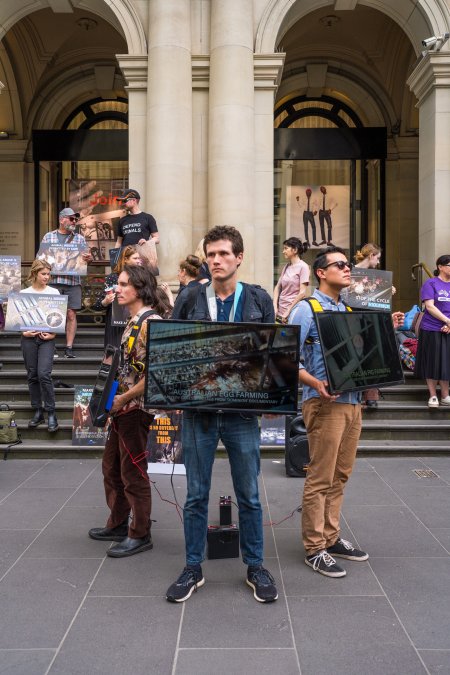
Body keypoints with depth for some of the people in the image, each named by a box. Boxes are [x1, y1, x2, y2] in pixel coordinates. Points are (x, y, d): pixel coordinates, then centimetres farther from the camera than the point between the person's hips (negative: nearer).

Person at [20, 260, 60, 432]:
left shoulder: (54, 292, 4)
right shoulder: (24, 293, 6)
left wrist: (53, 334, -10)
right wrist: (23, 332, -11)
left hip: (47, 338, -2)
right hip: (28, 338, 2)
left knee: (44, 374, -13)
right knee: (32, 376, 5)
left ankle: (51, 413, -3)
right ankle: (38, 412, 15)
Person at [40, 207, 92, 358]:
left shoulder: (79, 238, 13)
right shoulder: (48, 236, 11)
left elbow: (85, 258, 8)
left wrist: (88, 258, -16)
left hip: (73, 281, 1)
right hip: (52, 281, -1)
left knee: (71, 314, 0)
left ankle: (69, 348, 5)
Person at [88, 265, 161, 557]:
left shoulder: (151, 322, -17)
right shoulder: (134, 321, 12)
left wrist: (124, 398, -18)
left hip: (137, 407, -10)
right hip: (124, 408, 10)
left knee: (133, 472, 2)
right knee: (112, 467, 19)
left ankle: (140, 535, 17)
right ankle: (118, 524, 34)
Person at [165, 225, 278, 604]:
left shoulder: (259, 300, 3)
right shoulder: (191, 299, 4)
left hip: (242, 410, 0)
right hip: (197, 408, 1)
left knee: (249, 495, 10)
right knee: (196, 495, 10)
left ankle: (255, 567, 27)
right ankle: (193, 569, 25)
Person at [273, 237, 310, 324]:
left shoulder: (303, 267, -6)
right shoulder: (286, 267, 12)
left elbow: (302, 293, -12)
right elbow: (277, 288, 14)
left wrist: (288, 312, -13)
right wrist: (275, 307, 1)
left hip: (293, 313, -5)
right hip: (279, 313, 5)